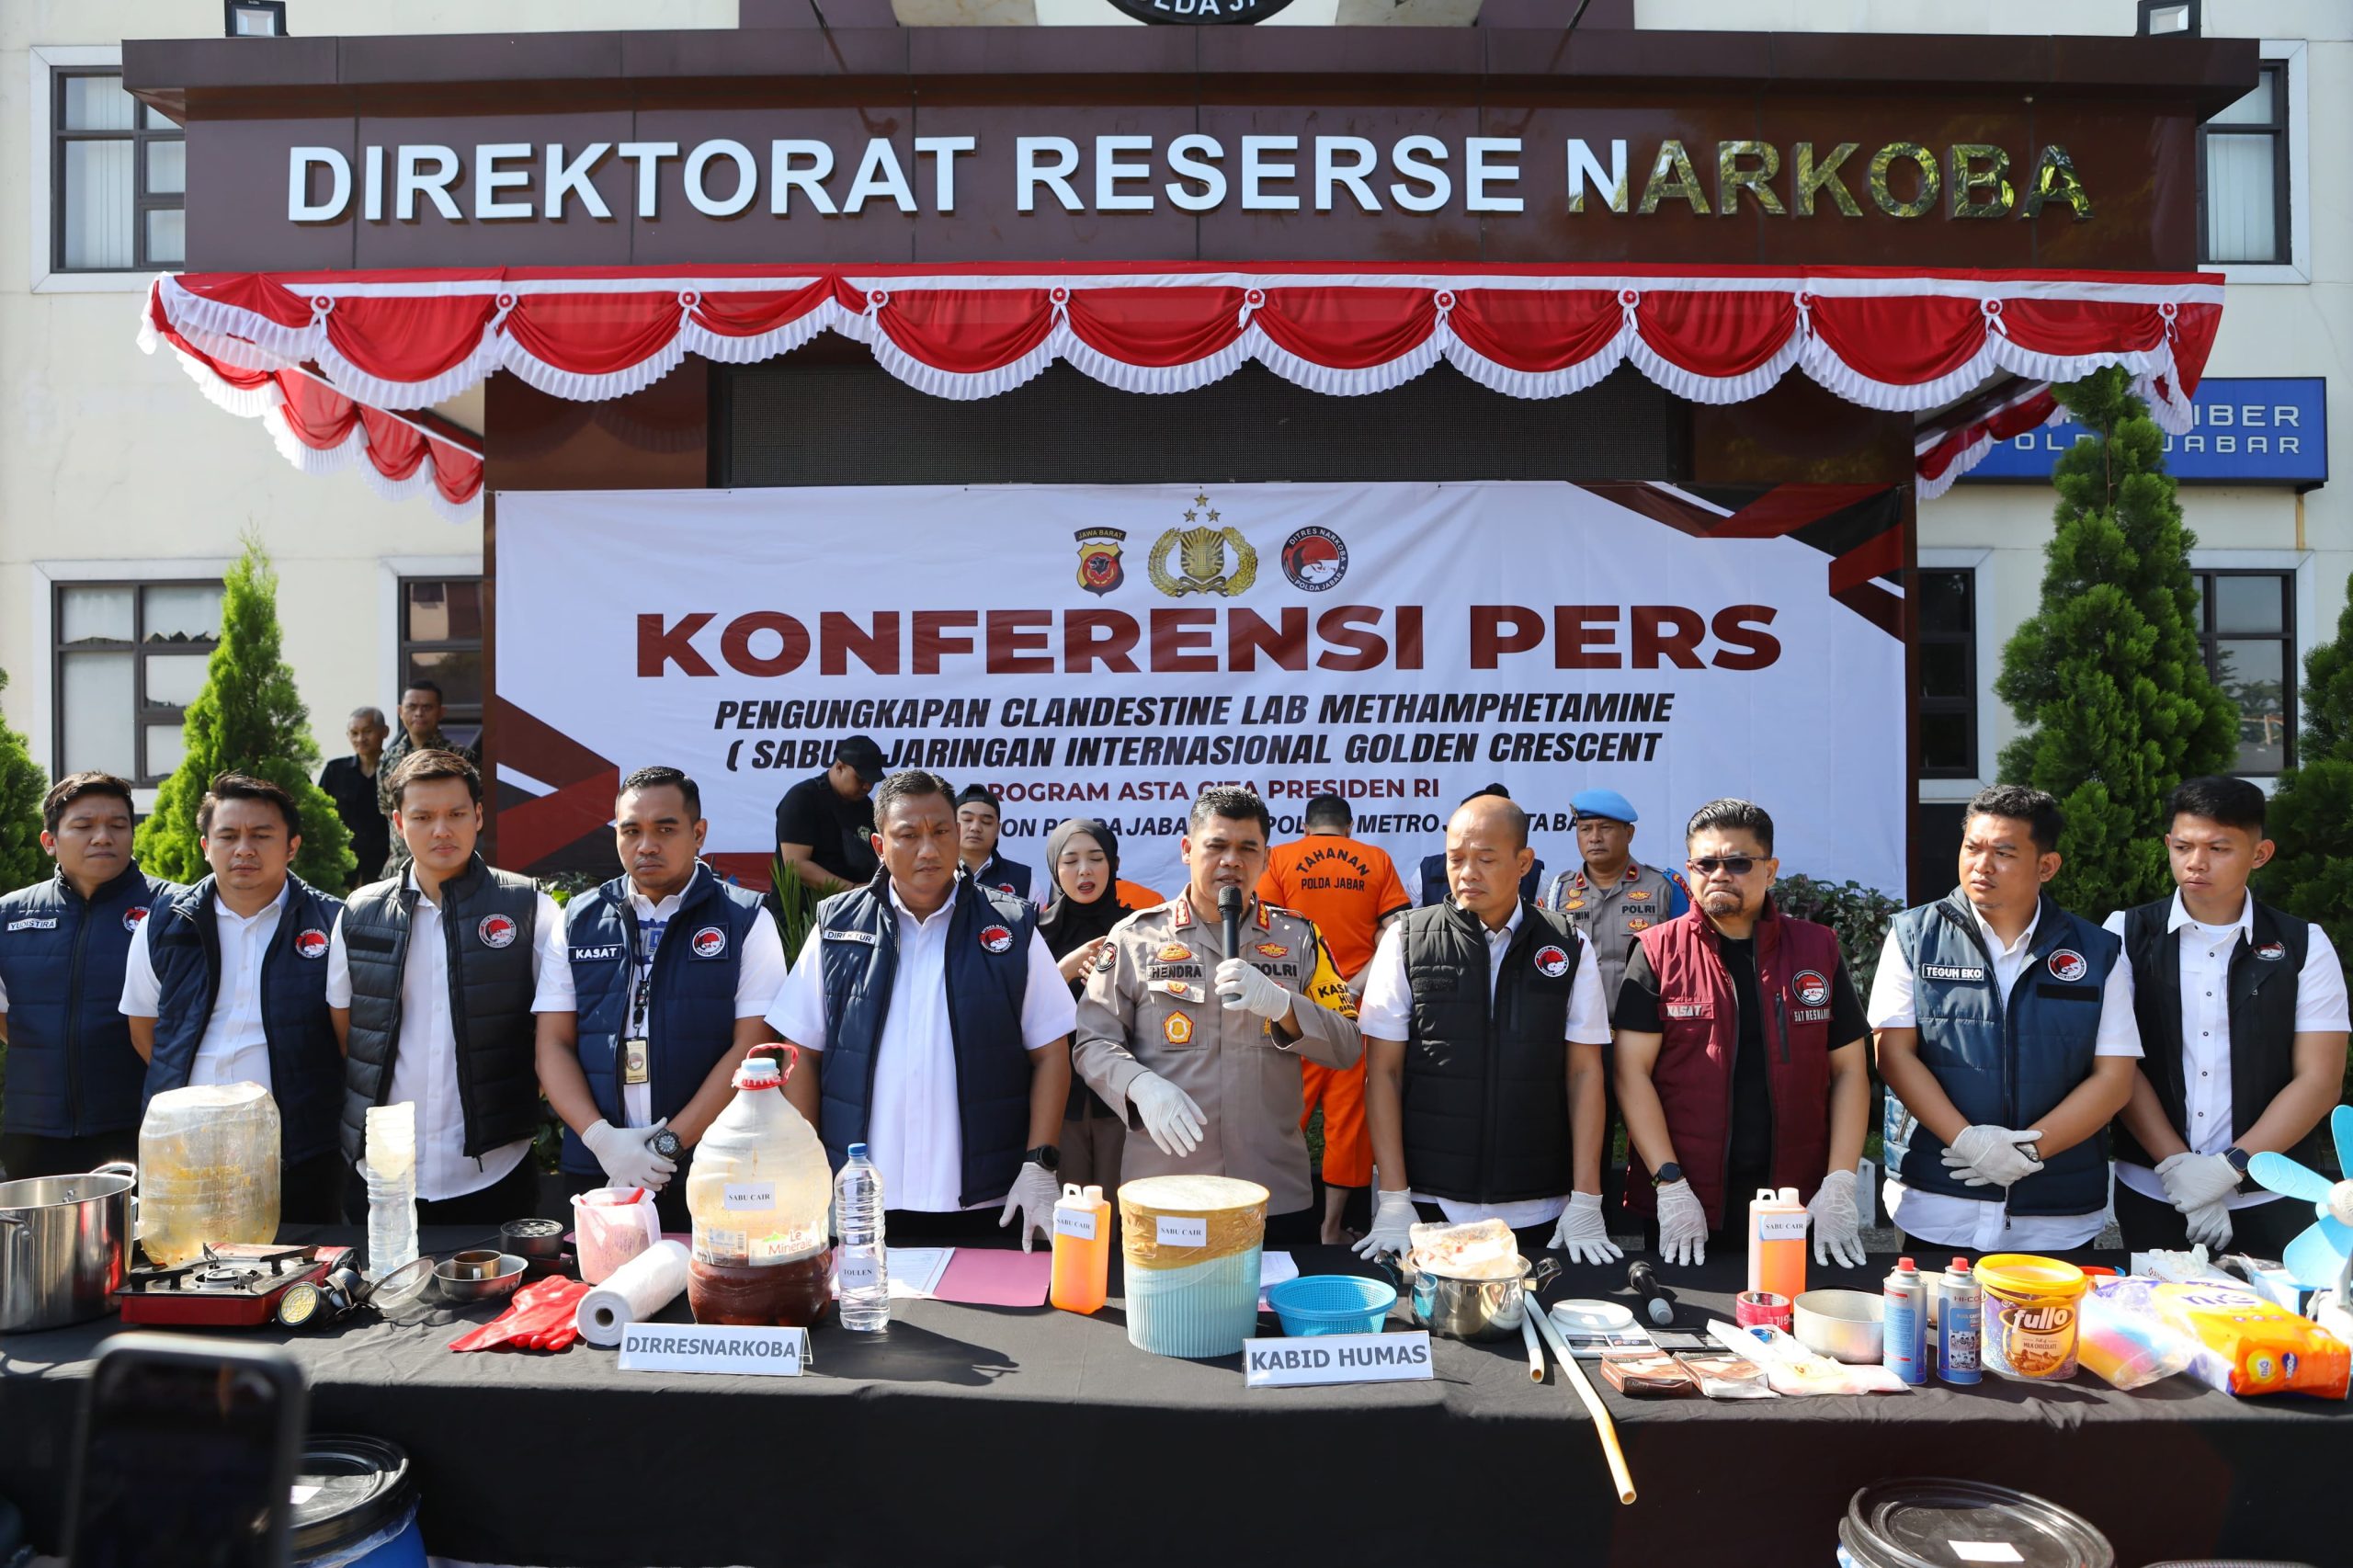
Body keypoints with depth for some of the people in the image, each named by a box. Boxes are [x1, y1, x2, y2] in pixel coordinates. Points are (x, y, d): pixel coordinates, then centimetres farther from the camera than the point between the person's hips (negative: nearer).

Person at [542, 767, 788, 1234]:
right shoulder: (578, 921, 8)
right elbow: (554, 1044, 5)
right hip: (595, 1173, 3)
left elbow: (751, 1047, -8)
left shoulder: (746, 922, -2)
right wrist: (601, 1138, -10)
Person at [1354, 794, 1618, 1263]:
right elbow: (1384, 1072, -2)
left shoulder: (1570, 950, 2)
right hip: (1427, 1206, -1)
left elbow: (1584, 1072, 2)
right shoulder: (1406, 942, -2)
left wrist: (1586, 1203, -3)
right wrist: (1393, 1202, -7)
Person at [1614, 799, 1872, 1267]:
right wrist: (1671, 1185, -13)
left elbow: (1849, 1070, 5)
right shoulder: (1658, 952, -2)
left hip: (1796, 1207, 2)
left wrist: (1840, 1186, -4)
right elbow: (1633, 1072, -6)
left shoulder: (1818, 949, 5)